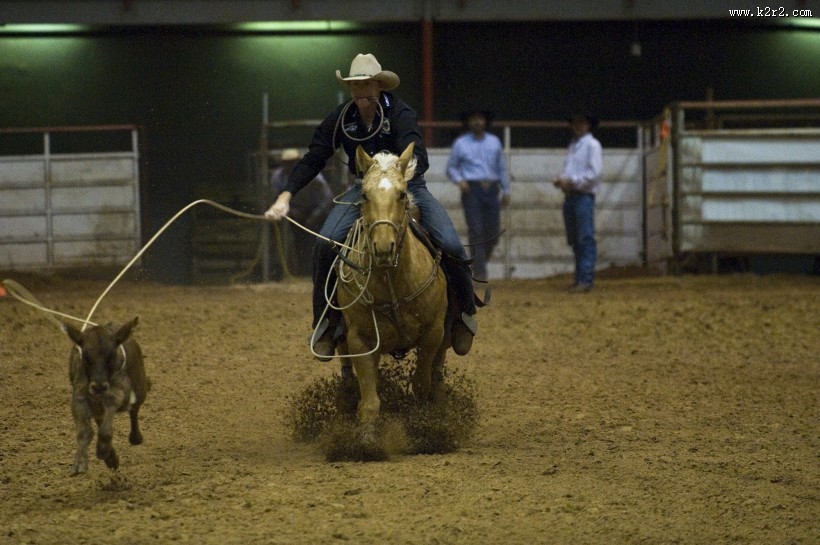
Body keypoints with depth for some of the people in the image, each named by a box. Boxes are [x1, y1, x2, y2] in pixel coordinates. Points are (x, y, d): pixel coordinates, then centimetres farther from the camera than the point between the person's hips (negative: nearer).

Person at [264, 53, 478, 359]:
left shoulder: (400, 114, -19)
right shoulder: (341, 118, -6)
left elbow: (418, 157, -33)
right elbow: (312, 160, -2)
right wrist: (285, 197, -13)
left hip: (408, 186, -3)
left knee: (450, 246, -22)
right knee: (326, 243, -23)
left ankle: (465, 314, 4)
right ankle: (326, 321, -6)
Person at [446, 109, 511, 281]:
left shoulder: (494, 142, 12)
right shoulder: (460, 143, 4)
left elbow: (502, 168, 16)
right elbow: (451, 168, 8)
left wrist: (506, 191, 12)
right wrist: (459, 180, -11)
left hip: (491, 190, 3)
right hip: (471, 190, -3)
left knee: (493, 232, 1)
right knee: (476, 231, -8)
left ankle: (480, 261, 25)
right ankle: (480, 272, -6)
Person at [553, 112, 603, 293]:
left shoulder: (592, 145, -5)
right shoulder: (573, 145, 20)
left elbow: (595, 173, -14)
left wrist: (571, 181, -16)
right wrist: (560, 179, 4)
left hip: (584, 196, -9)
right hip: (570, 196, 9)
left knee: (586, 239, -10)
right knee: (574, 240, 10)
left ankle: (586, 279, -13)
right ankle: (579, 278, 15)